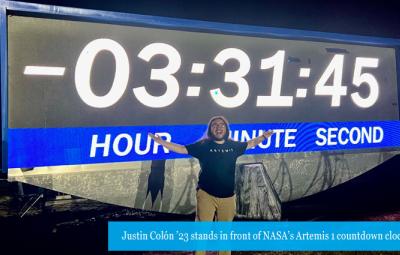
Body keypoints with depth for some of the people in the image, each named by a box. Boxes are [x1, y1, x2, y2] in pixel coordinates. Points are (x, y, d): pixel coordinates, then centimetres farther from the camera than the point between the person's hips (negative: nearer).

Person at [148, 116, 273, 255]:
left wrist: (264, 136, 16)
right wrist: (161, 142, -13)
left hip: (228, 196, 3)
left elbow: (251, 143, 24)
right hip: (206, 195, -3)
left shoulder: (233, 145, 6)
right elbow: (181, 149, -5)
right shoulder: (203, 145, -2)